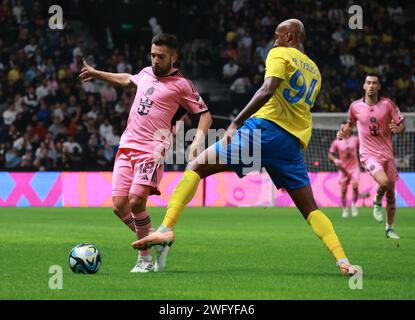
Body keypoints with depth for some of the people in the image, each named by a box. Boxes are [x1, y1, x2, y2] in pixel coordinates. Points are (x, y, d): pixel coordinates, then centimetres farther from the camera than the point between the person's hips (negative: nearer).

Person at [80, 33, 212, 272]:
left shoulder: (181, 85, -2)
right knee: (119, 206, -3)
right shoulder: (146, 73, 16)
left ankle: (145, 259, -6)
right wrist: (96, 74, 44)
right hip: (127, 145, 6)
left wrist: (198, 139, -17)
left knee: (136, 202, -21)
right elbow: (127, 80, 39)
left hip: (152, 149, -6)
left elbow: (205, 115, 0)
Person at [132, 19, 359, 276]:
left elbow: (267, 90, -13)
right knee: (311, 209, 13)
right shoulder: (315, 72, 24)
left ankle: (167, 229, -20)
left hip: (265, 127, -6)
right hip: (294, 142, 6)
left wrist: (236, 123, -18)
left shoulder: (280, 54, 4)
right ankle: (343, 261, -4)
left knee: (196, 167, -3)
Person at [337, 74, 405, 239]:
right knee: (384, 182, -29)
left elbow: (402, 125, 2)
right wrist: (344, 132, -2)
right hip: (369, 154, -2)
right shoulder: (355, 106, -2)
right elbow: (351, 123, 18)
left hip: (387, 154, 2)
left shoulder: (388, 104, -4)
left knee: (391, 192, 7)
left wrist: (397, 129, -21)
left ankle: (390, 228, 23)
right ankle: (377, 202, 5)